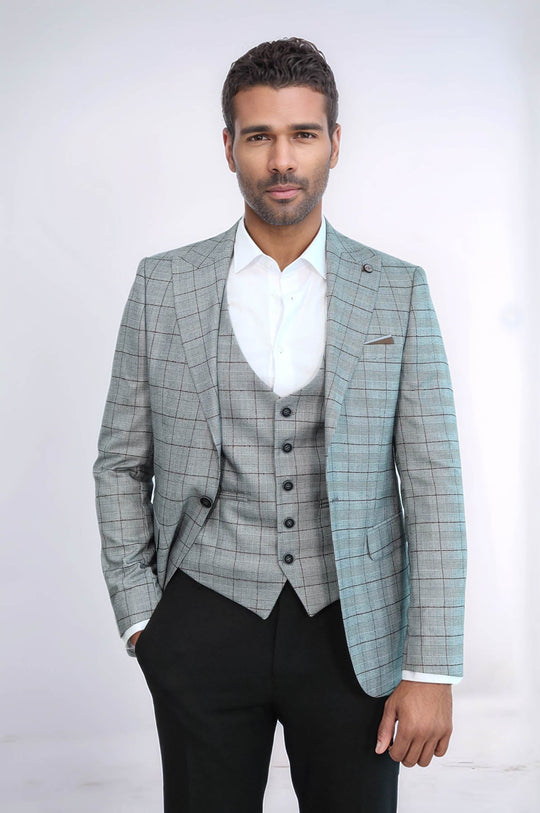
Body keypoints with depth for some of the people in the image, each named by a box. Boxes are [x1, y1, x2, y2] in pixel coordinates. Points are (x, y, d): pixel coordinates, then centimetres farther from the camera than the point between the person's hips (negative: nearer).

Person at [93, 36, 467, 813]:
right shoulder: (163, 285, 2)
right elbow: (122, 464, 7)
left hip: (351, 630, 0)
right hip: (206, 624, 0)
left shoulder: (398, 292, 0)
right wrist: (139, 618, 1)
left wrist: (431, 669, -6)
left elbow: (433, 484, -2)